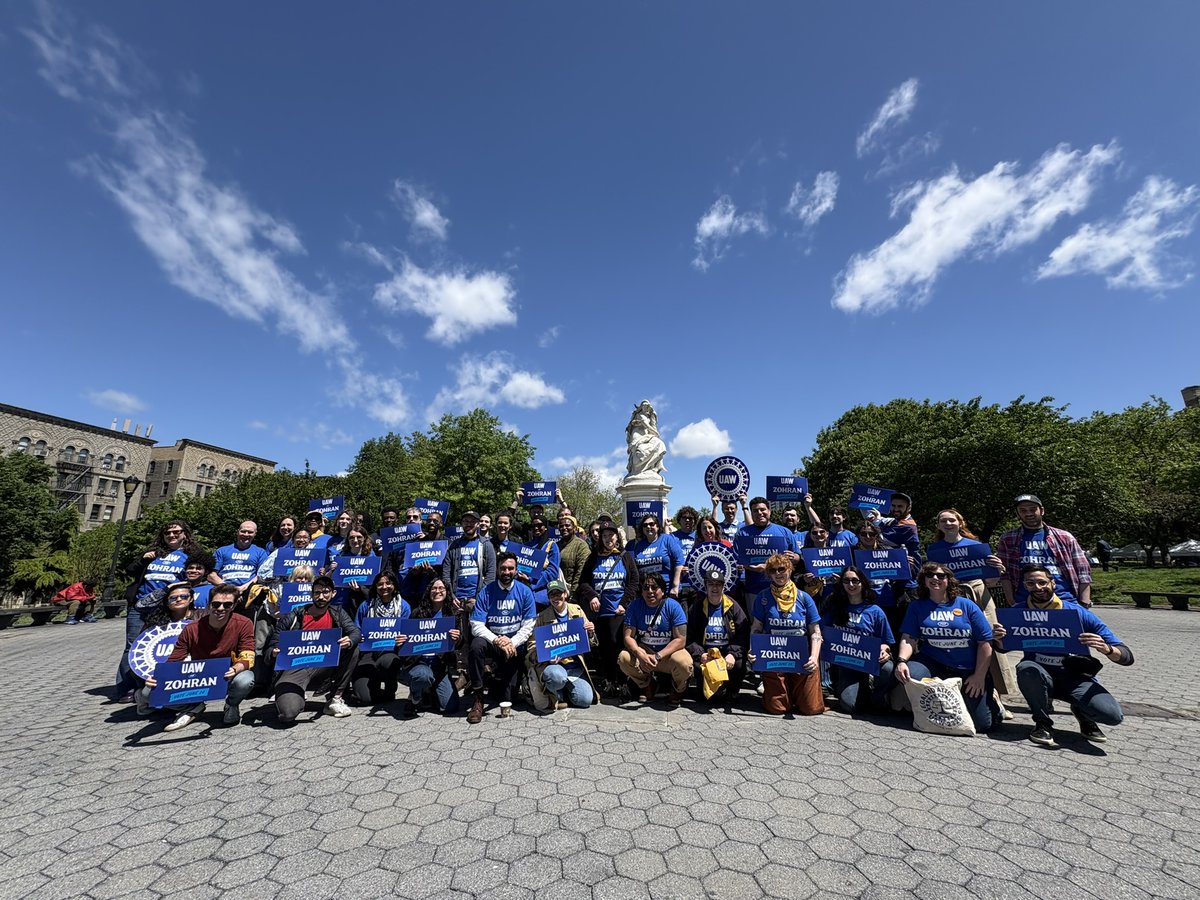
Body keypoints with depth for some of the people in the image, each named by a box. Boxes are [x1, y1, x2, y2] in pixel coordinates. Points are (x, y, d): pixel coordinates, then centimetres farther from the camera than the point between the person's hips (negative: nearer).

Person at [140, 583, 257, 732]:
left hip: (227, 679, -2)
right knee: (150, 692, -17)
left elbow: (247, 658, -20)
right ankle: (193, 708, 9)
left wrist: (234, 669, -42)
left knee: (245, 681, -37)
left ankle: (232, 704, 2)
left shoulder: (243, 625, -17)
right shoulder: (191, 630, -10)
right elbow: (173, 662, -7)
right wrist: (159, 677, -28)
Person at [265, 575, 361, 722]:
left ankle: (336, 699, -6)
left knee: (352, 650, -19)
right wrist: (274, 653, -26)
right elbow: (269, 650, -2)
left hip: (323, 665, 3)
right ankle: (284, 696, 13)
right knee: (289, 713, -27)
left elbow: (356, 632, -9)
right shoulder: (293, 618, -5)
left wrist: (349, 641, -33)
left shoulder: (337, 614, 3)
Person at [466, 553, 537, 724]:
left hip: (514, 646, 1)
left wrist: (512, 643, -23)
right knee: (476, 645, -36)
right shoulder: (487, 592, -7)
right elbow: (477, 626, -13)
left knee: (505, 700, 2)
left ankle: (499, 681, 39)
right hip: (491, 640, -1)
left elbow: (528, 626, -7)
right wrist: (497, 641, -28)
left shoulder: (525, 592, -5)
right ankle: (477, 696, -19)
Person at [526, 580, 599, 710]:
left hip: (575, 666, 3)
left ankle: (565, 688, 17)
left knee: (585, 700, -16)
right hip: (553, 664, -3)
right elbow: (532, 645, -2)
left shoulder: (577, 610, 8)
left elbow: (588, 644, 15)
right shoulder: (542, 617, -1)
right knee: (557, 676, -37)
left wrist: (591, 632, -9)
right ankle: (556, 696, -1)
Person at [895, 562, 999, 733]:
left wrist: (979, 676, -6)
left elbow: (985, 642, 0)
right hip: (933, 664, 1)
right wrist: (901, 661, -22)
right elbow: (908, 639, -3)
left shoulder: (966, 605, 1)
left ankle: (989, 697, 28)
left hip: (968, 672, 0)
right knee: (909, 674, -31)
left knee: (981, 724, -7)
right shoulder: (917, 606, 3)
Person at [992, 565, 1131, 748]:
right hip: (1041, 676, 0)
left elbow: (1127, 657, -8)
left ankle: (1083, 714, 10)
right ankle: (1043, 722, -7)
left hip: (1076, 677, 0)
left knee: (1113, 715, -29)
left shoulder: (1078, 613, -10)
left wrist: (1106, 649, -32)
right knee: (1025, 667, -35)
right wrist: (999, 638, -23)